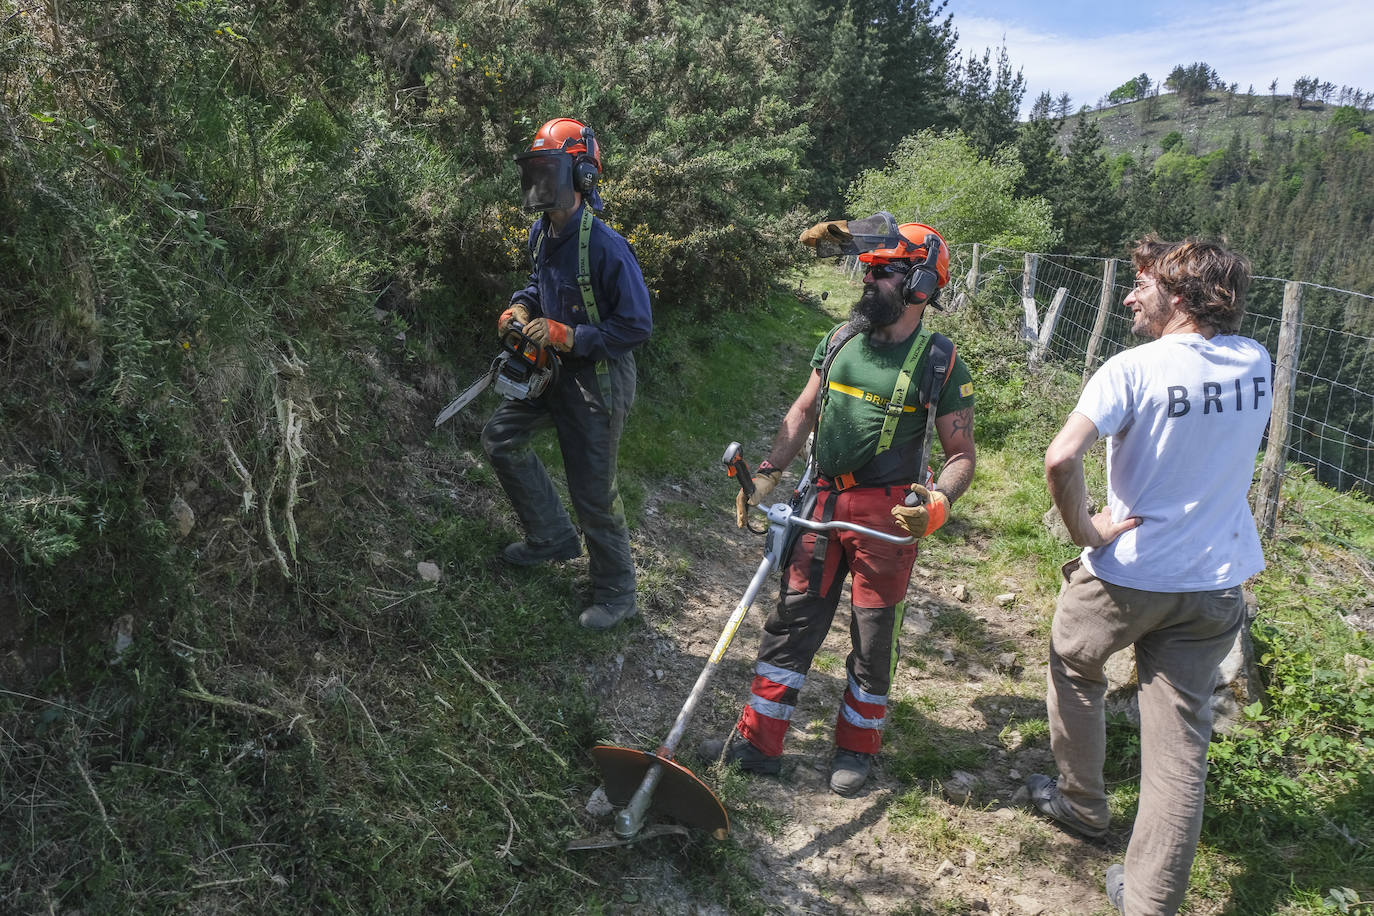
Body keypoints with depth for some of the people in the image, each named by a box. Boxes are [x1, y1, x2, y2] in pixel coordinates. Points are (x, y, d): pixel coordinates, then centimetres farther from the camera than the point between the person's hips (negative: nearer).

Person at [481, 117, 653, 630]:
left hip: (599, 380, -8)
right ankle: (553, 537, 25)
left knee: (593, 492, 1)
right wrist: (519, 307, 0)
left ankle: (616, 592, 22)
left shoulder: (605, 246, -25)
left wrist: (568, 336, -24)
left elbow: (637, 325, -22)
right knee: (500, 437, 12)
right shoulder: (541, 234, 0)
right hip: (555, 370, 8)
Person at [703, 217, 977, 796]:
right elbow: (805, 410, 13)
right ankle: (757, 741, 20)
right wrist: (766, 474, 5)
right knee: (792, 621, 9)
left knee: (872, 637, 8)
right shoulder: (840, 339, 6)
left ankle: (857, 748, 29)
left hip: (887, 517, -4)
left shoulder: (941, 364, -8)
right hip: (824, 503, 5)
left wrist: (937, 504, -25)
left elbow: (961, 455, -6)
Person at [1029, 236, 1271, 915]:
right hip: (1216, 582, 5)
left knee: (1073, 671, 25)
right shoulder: (1256, 363, 0)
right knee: (1182, 743, 9)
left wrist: (1083, 530, -17)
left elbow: (1061, 458, -31)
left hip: (1125, 573, -4)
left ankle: (1082, 803, 42)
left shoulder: (1134, 368, -18)